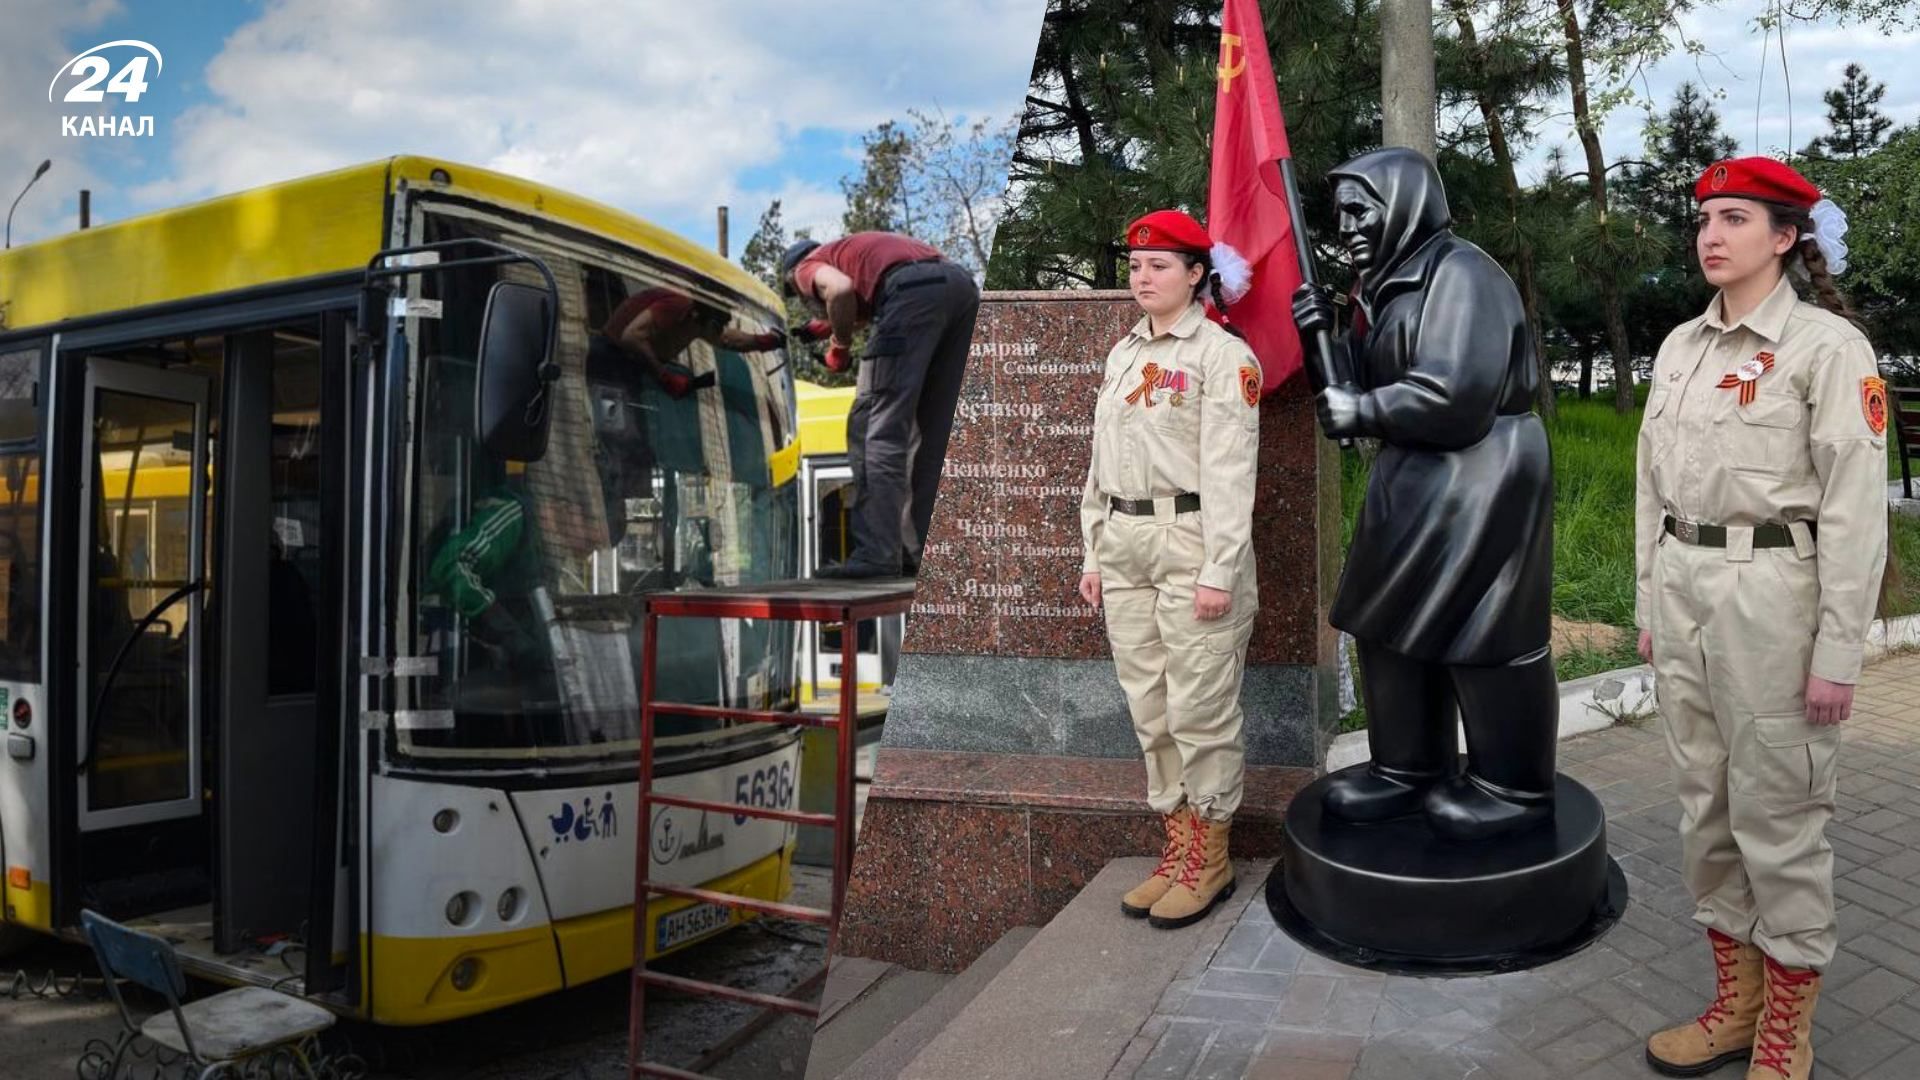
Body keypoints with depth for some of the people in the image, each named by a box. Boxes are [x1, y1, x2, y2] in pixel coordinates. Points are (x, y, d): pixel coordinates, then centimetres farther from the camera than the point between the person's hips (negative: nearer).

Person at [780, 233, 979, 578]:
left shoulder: (808, 265, 17)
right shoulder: (856, 248, 41)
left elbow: (841, 288, -6)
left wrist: (840, 345, 8)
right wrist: (837, 325, 31)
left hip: (913, 290, -8)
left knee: (879, 426, -6)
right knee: (935, 431, 11)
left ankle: (876, 555, -13)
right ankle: (926, 552, 12)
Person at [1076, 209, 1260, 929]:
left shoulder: (1223, 355, -6)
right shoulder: (1124, 353, 16)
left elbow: (1228, 472, -12)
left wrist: (1218, 572, -16)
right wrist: (1093, 554, 15)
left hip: (1193, 543, -7)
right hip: (1124, 547, 7)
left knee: (1200, 710, 0)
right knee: (1150, 710, 11)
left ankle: (1210, 860, 14)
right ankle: (1177, 846, 23)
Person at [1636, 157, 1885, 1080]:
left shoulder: (1827, 344, -8)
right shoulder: (1680, 345, 11)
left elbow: (1855, 509, -11)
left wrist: (1838, 651, -13)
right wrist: (1648, 608, 14)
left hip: (1770, 595, -6)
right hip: (1681, 593, 6)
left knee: (1777, 819, 2)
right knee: (1704, 808, 13)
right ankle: (1735, 1003, 29)